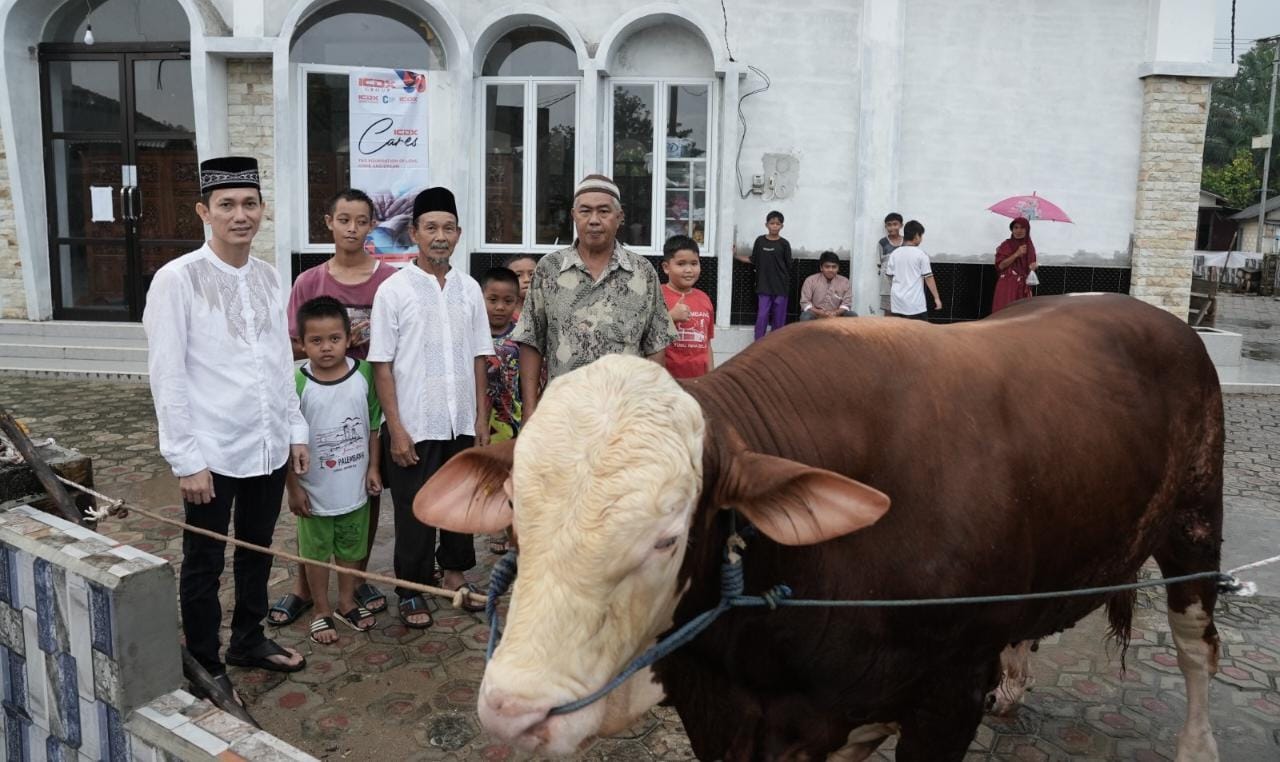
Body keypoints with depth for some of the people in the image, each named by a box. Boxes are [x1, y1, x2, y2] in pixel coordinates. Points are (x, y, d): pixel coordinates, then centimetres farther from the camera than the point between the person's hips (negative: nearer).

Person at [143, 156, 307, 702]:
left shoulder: (269, 277, 5)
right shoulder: (177, 279, -12)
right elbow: (167, 376, -13)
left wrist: (295, 431, 10)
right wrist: (187, 459, -14)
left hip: (269, 447, 5)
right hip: (213, 452, -5)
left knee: (256, 551, 20)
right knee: (204, 563, 10)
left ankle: (248, 639, 39)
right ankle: (204, 664, 27)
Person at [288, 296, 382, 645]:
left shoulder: (364, 374, -8)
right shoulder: (297, 384, -16)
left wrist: (373, 467, 2)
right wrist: (293, 487, -9)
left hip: (355, 488, 3)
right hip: (315, 491, -3)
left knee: (351, 549, 20)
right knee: (316, 553, 14)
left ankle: (347, 603, 39)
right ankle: (322, 612, 31)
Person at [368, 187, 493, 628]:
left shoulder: (469, 289, 5)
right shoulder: (394, 290, -7)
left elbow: (478, 357, 8)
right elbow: (382, 365, -7)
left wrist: (482, 418, 6)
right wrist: (396, 429, -11)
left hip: (462, 423, 4)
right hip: (414, 426, -4)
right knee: (414, 512, 7)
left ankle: (454, 571, 37)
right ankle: (412, 591, 24)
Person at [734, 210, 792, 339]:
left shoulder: (784, 244, -2)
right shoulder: (760, 241, 2)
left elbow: (788, 266, 2)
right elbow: (753, 260, 10)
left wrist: (787, 283, 1)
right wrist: (735, 256, 6)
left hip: (781, 286, 0)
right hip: (764, 286, 1)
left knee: (778, 317, 5)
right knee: (762, 316, -2)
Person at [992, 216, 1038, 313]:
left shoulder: (1029, 246, 11)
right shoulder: (1006, 245, -2)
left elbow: (1031, 265, 20)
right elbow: (1000, 265, -12)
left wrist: (1033, 266, -2)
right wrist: (1017, 254, -16)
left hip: (1023, 287, 5)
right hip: (1008, 286, -4)